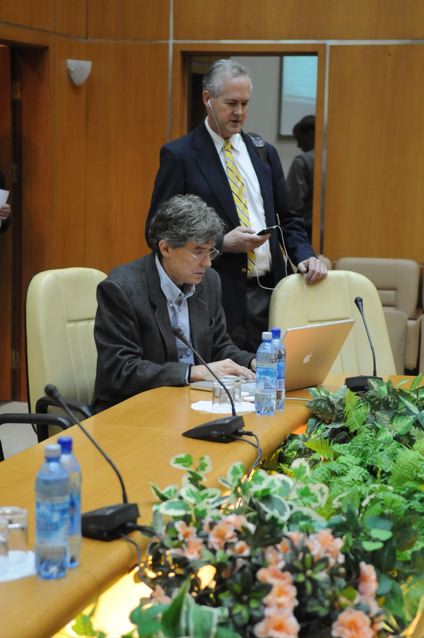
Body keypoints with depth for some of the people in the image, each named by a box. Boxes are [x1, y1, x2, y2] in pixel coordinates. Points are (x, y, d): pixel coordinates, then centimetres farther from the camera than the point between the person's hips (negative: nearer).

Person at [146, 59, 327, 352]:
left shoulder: (265, 153, 15)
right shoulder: (179, 155, -2)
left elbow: (287, 219, 20)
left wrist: (305, 255, 1)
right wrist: (221, 243, -15)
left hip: (268, 293, 5)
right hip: (216, 298, -5)